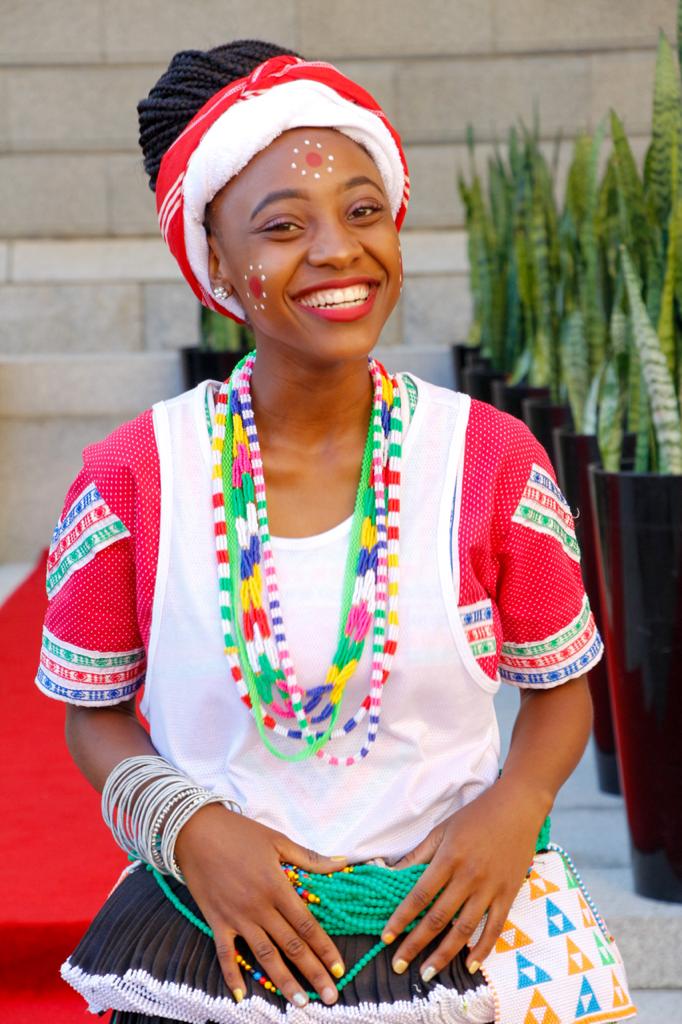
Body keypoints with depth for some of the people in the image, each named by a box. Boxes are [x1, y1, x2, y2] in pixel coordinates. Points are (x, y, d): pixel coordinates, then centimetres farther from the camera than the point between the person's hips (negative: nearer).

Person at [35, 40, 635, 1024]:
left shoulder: (491, 461, -6)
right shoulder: (133, 479, -8)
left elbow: (560, 689, 5)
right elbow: (97, 717, 2)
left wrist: (514, 805, -13)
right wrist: (187, 826, -15)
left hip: (450, 930, 1)